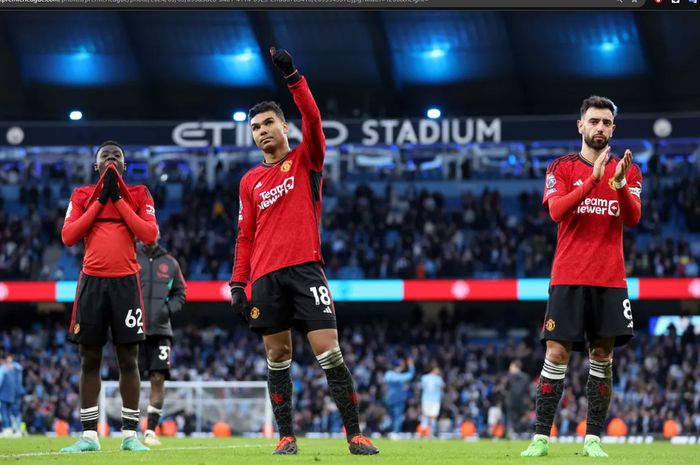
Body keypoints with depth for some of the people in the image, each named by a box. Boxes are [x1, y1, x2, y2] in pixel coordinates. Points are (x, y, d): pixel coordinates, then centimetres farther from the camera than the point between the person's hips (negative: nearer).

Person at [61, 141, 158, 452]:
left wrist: (119, 200, -5)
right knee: (89, 359, 1)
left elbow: (150, 235, -6)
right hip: (92, 281, 1)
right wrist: (99, 202, -4)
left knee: (128, 360, -2)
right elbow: (68, 236, -1)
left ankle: (130, 434, 1)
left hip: (125, 282, -1)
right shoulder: (82, 196, 11)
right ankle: (89, 435, 4)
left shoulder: (139, 196, 8)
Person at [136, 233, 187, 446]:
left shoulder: (170, 263, 12)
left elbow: (180, 293, 18)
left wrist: (169, 309, -1)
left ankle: (151, 430, -1)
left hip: (160, 330, 2)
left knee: (158, 378, -5)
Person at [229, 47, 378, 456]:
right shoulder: (250, 182, 16)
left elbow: (313, 118, -10)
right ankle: (286, 436, 6)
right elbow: (246, 238, 17)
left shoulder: (306, 160, 8)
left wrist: (292, 76, -19)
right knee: (278, 357, 2)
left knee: (328, 351, -10)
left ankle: (355, 434, -9)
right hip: (266, 276, 4)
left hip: (305, 268, -3)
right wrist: (238, 283, 7)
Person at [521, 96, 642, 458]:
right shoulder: (562, 168, 5)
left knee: (602, 356, 1)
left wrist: (620, 182, -22)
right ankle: (541, 437, -5)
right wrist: (593, 179, -23)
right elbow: (557, 210, -12)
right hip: (569, 277, -2)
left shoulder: (628, 171, 10)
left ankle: (593, 438, 4)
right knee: (557, 354, -6)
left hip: (610, 279, 2)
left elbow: (633, 217, -4)